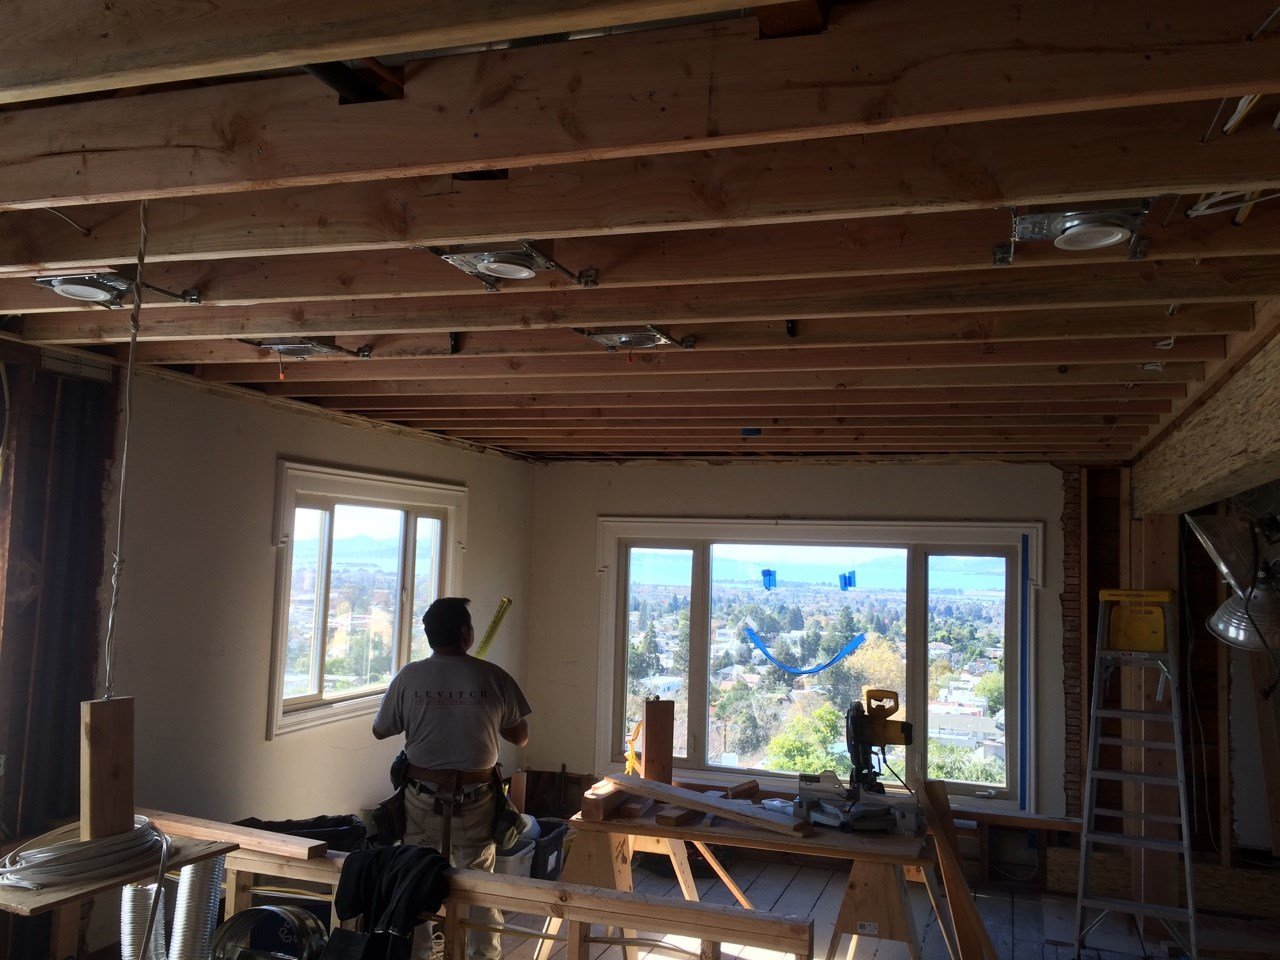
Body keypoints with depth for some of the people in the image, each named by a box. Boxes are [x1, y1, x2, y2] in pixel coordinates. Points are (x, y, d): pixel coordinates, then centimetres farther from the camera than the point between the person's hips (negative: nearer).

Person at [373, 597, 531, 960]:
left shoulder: (409, 677, -7)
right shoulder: (493, 678, -9)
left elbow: (380, 731, 6)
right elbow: (520, 737, 1)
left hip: (421, 797, 1)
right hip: (476, 800, 0)